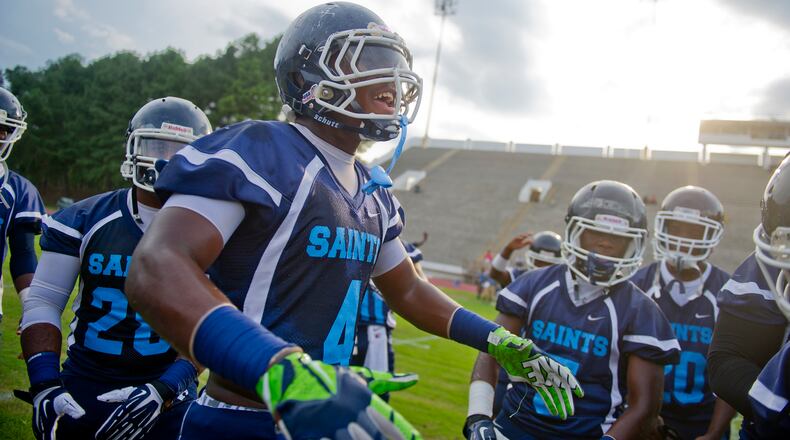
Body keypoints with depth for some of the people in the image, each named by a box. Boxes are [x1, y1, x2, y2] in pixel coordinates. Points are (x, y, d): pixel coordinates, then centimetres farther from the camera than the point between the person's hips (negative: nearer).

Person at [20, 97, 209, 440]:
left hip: (165, 395, -1)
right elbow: (43, 303, -1)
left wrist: (164, 391, -21)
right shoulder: (83, 221, -3)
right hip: (81, 389, 2)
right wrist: (45, 385, -12)